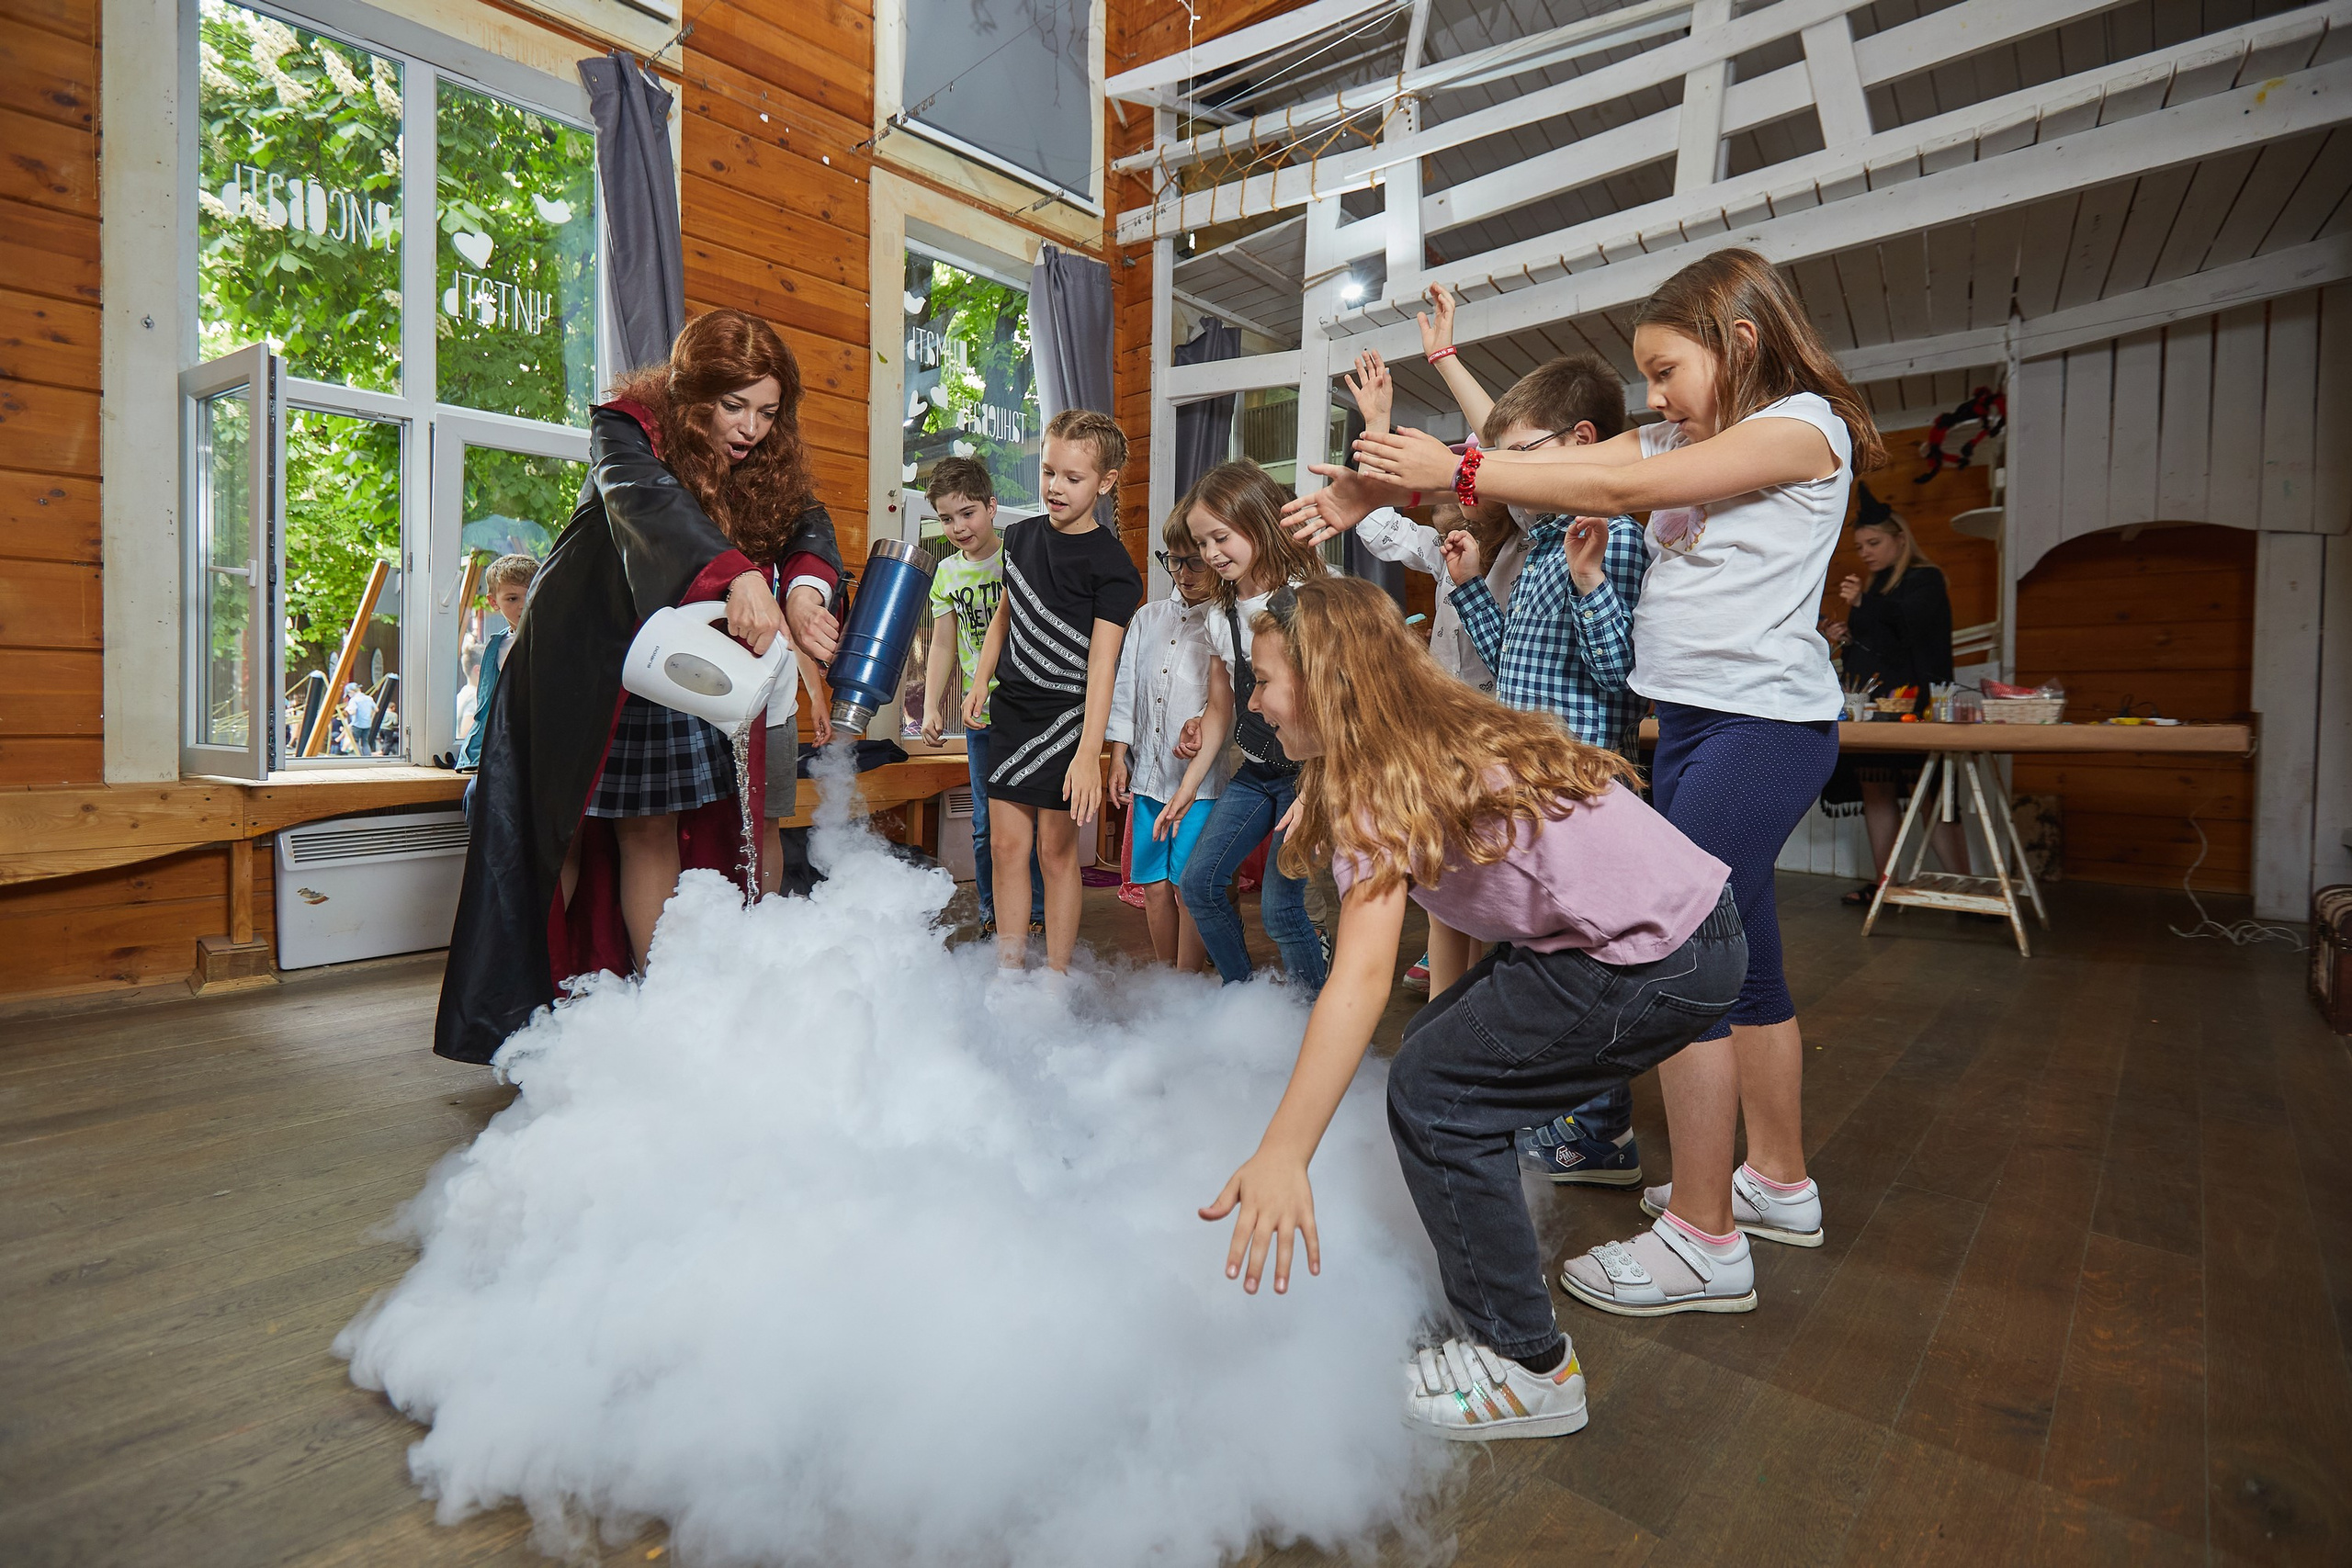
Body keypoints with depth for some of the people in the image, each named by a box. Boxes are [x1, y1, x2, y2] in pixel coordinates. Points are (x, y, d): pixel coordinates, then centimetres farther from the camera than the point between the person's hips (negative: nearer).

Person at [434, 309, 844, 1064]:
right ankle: (529, 1018, 16)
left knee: (654, 833, 6)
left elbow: (810, 527, -14)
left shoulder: (769, 463, -2)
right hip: (578, 667, -4)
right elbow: (647, 499, -38)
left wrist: (804, 590, -39)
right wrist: (738, 577, -57)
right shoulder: (628, 428, -18)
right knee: (558, 834, 4)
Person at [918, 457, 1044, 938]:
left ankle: (1037, 913, 19)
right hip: (979, 717, 3)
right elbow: (942, 645, 9)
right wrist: (931, 705, -1)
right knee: (985, 823, 9)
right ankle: (991, 914, 24)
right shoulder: (947, 573, 7)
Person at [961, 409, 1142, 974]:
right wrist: (981, 681, 17)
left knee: (1056, 850, 3)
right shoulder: (1021, 536, 7)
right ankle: (1009, 969, 21)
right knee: (1006, 843, 8)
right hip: (1011, 711, 6)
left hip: (1066, 717, -5)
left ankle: (1056, 977, 17)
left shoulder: (1109, 563, -12)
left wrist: (1089, 753, -26)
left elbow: (1102, 662, -19)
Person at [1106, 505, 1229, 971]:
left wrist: (1204, 722, -28)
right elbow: (1126, 688, 14)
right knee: (1154, 885, 11)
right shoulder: (1148, 618, 14)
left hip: (1203, 774, -5)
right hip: (1149, 772, 6)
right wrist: (1119, 755, 10)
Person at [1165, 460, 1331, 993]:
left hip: (1307, 770, -7)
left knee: (1279, 906, -10)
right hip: (1253, 773, 7)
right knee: (1198, 883, 5)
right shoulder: (1221, 615, 7)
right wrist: (1188, 787, 12)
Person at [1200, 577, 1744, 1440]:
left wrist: (1281, 1158, -32)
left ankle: (1529, 1370, 7)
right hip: (1687, 916, 9)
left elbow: (1361, 982, -29)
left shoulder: (1384, 780, -18)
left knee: (1432, 1092, -5)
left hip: (1660, 964, -9)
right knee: (1448, 1041, 13)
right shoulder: (1444, 733, 9)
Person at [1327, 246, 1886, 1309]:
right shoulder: (1680, 439, 17)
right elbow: (1541, 462, 5)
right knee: (1739, 959, 15)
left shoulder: (1804, 425, -7)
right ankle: (1778, 1184, 31)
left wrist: (1456, 471, -16)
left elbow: (1622, 489, -17)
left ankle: (1704, 1235, 1)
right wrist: (1387, 485, -5)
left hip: (1765, 723, -8)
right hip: (1691, 720, 9)